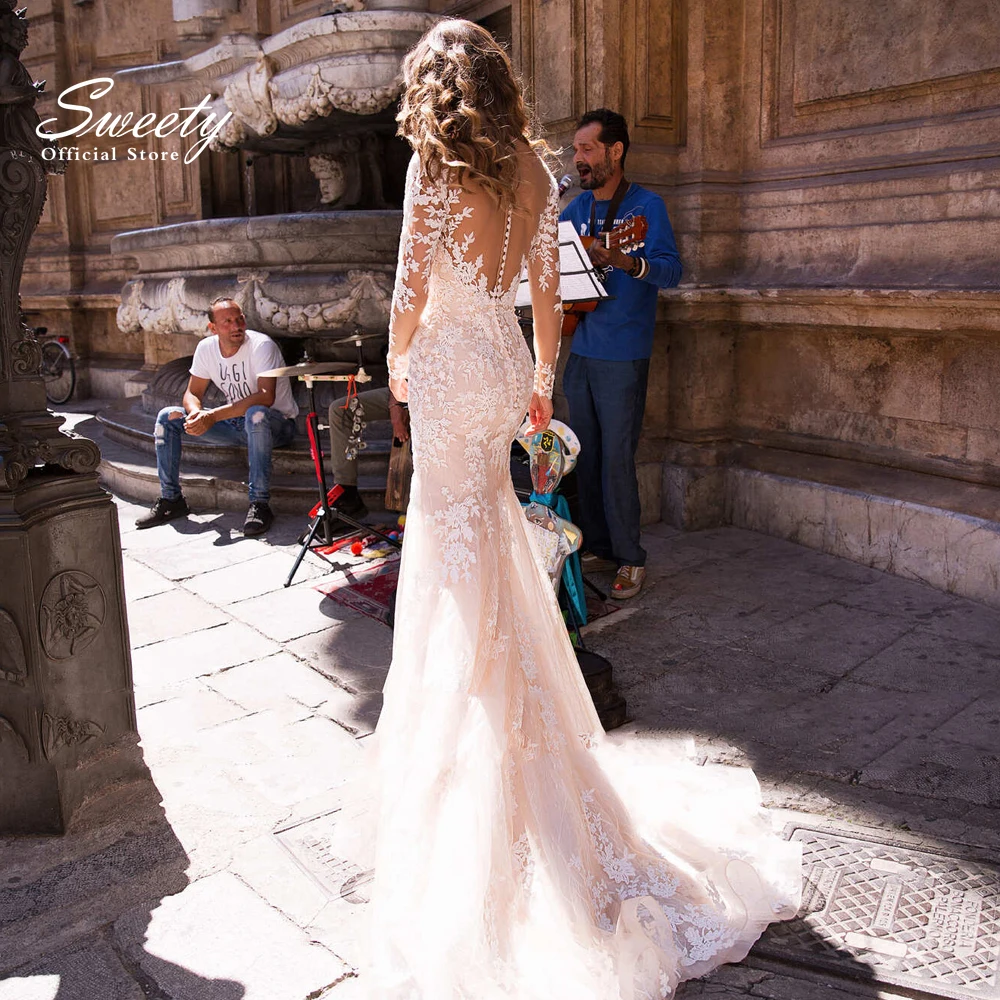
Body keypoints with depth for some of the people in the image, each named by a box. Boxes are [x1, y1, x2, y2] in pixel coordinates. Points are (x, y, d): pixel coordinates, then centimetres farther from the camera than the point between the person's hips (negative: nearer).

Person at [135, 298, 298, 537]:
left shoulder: (262, 345, -22)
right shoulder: (206, 348, -4)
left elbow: (266, 397, -35)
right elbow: (192, 393, 3)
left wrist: (213, 416, -37)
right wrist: (196, 413, -23)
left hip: (277, 424, -6)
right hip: (235, 423, 6)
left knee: (256, 415, -41)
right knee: (168, 417, -4)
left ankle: (260, 504, -33)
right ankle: (171, 499, 3)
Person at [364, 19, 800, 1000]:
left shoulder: (433, 164, -11)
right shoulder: (531, 167, 6)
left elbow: (411, 290, -13)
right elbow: (547, 291, 9)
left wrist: (399, 361, 5)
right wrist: (542, 378, 20)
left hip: (450, 366, -6)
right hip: (506, 362, 6)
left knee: (460, 546, 3)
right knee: (490, 531, 19)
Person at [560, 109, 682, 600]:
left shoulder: (646, 205, -6)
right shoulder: (576, 208, 13)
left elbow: (671, 270, -17)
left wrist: (626, 261, -35)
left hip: (622, 356, -6)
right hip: (579, 351, 7)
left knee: (616, 458, -5)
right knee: (585, 457, 11)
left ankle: (630, 560, 7)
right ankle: (598, 548, 23)